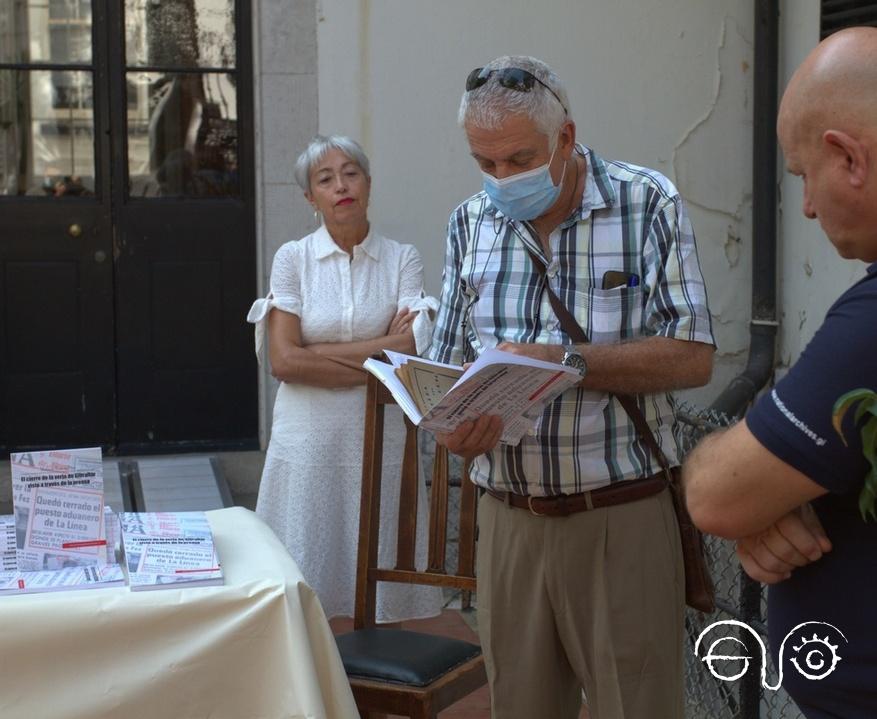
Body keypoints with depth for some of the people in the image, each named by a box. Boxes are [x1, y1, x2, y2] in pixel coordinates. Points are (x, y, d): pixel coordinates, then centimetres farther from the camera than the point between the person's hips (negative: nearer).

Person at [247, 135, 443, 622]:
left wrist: (313, 351, -9)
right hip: (309, 440, 0)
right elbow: (283, 362, -7)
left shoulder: (402, 260, 5)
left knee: (383, 594, 3)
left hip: (380, 440, 1)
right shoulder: (293, 258, 3)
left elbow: (411, 352, -8)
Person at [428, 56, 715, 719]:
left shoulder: (649, 205, -5)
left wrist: (562, 359, -19)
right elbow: (447, 363, 11)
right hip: (508, 513, 4)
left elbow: (692, 359, -10)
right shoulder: (471, 223, 7)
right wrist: (452, 424, -12)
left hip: (620, 515, -3)